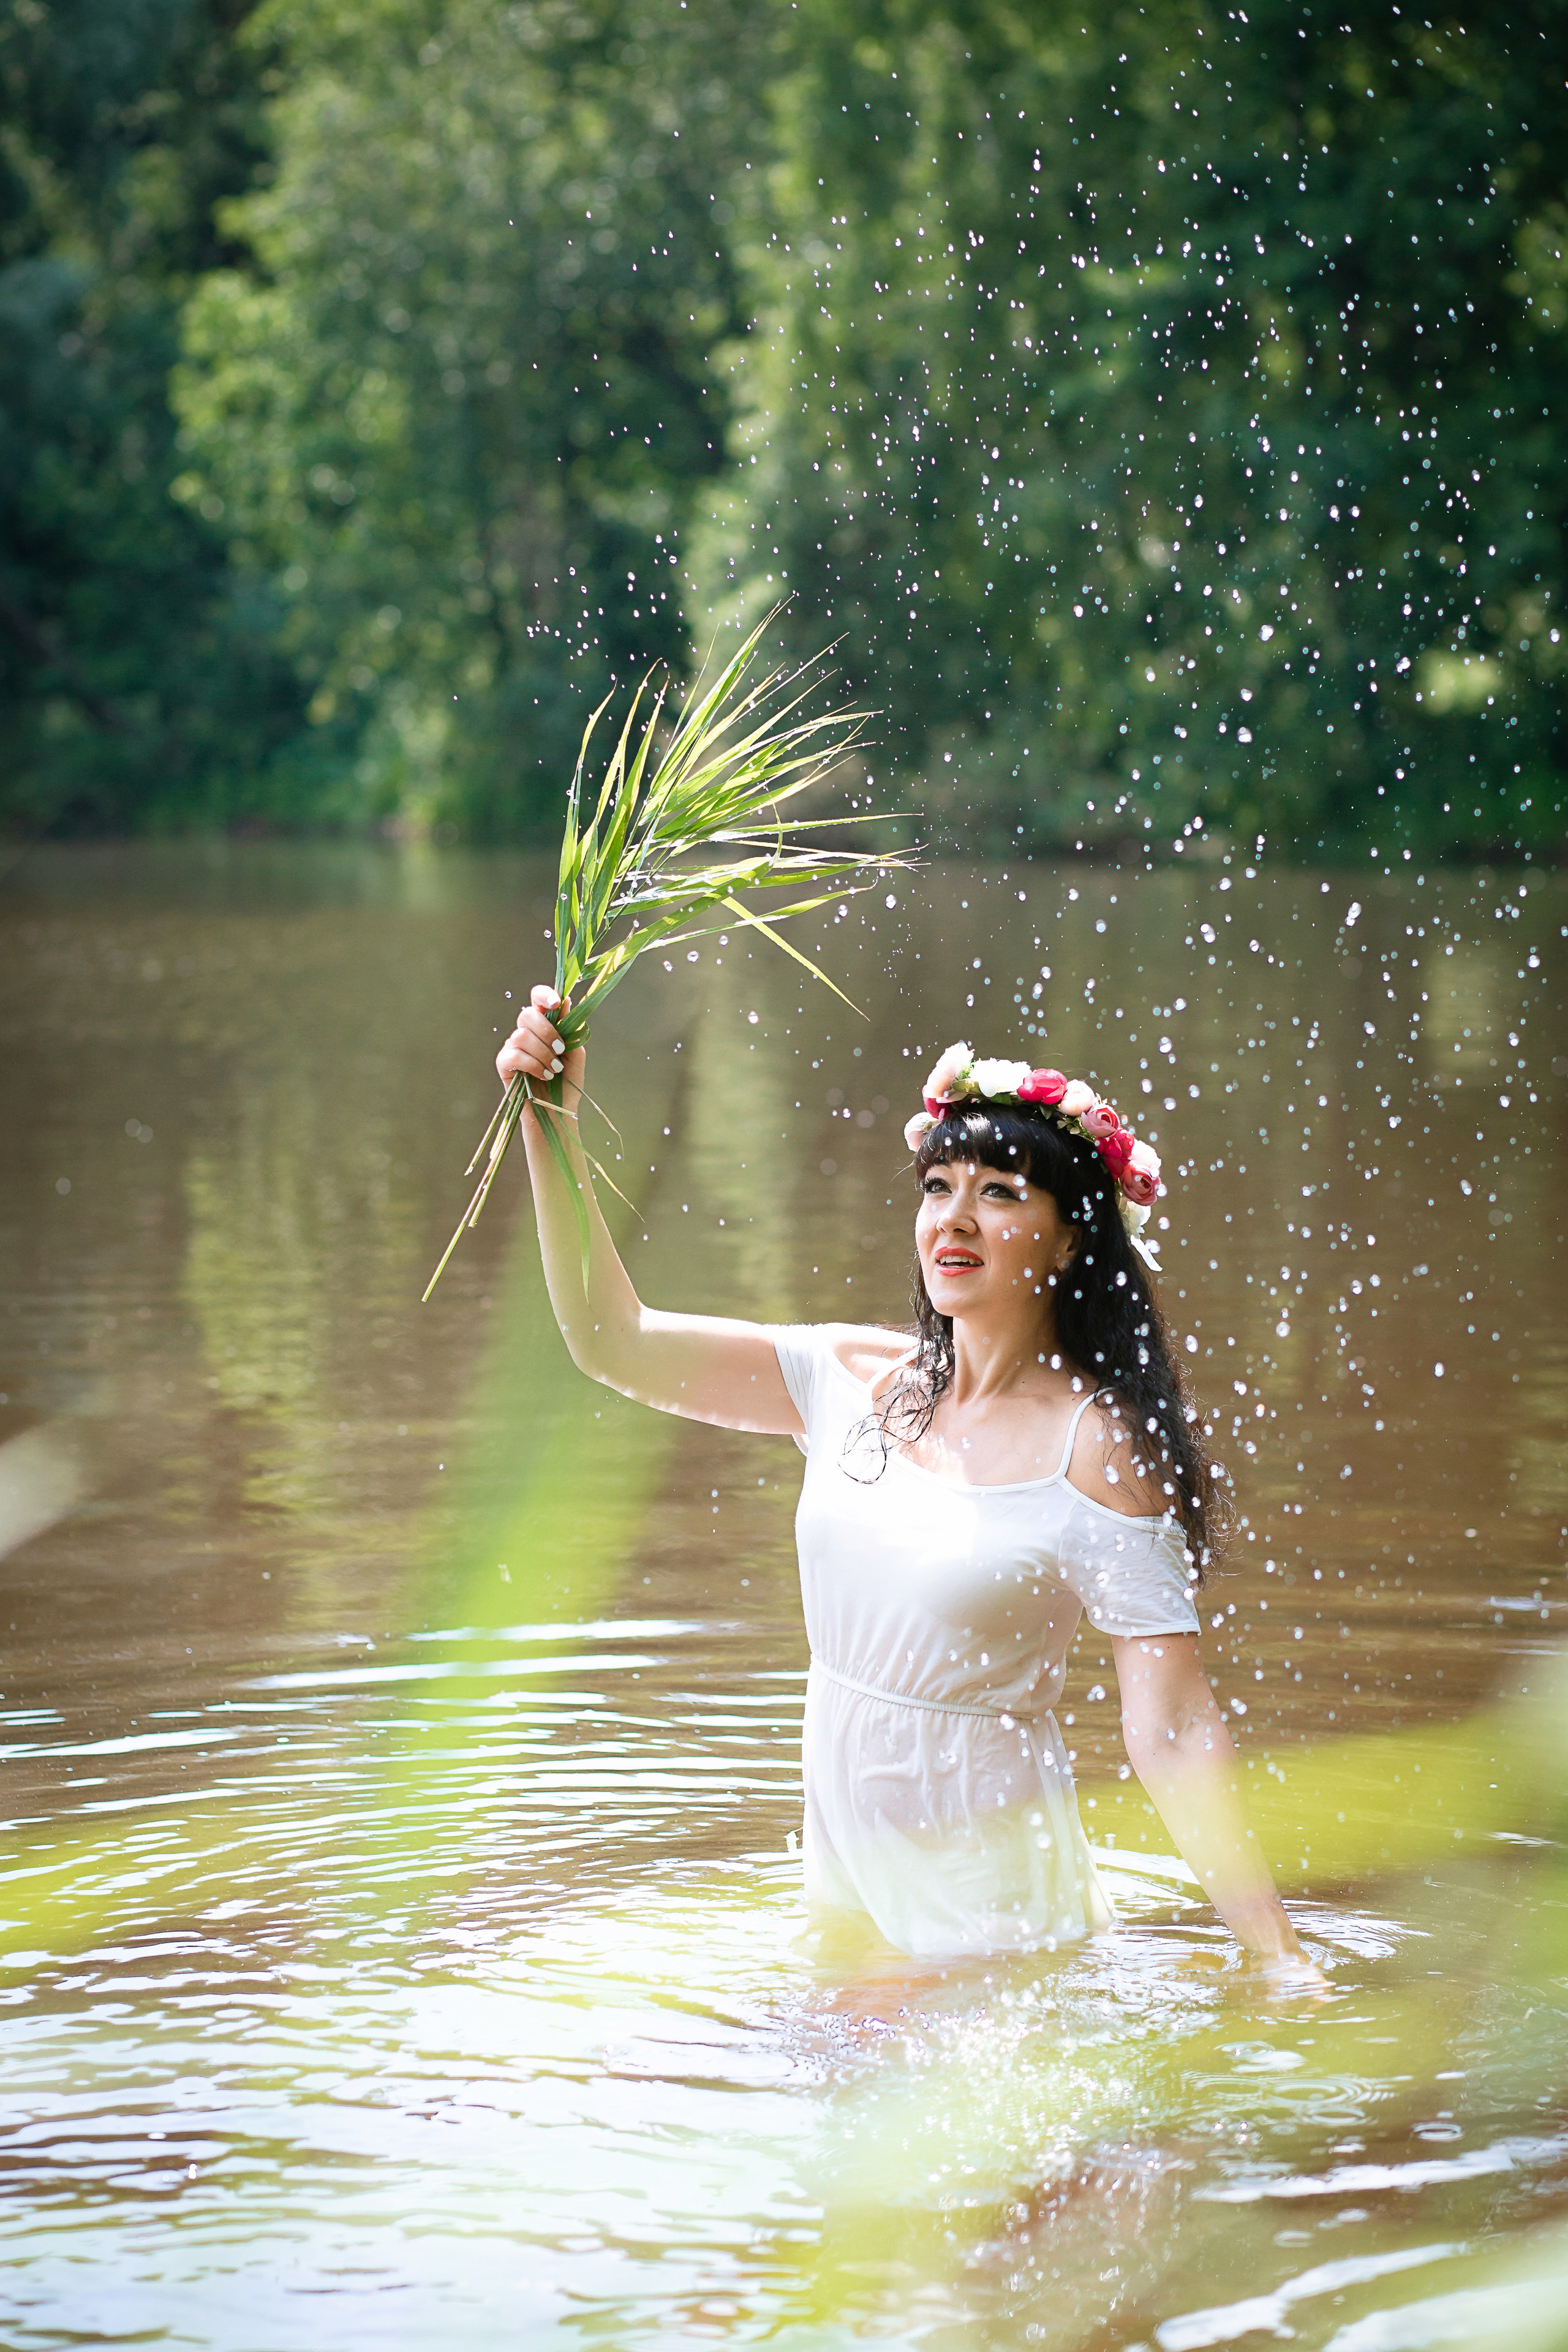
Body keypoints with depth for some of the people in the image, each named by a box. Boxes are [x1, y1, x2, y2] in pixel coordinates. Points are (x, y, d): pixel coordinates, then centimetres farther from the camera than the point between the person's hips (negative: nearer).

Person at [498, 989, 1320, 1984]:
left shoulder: (1098, 1446, -15)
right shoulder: (855, 1380, 1)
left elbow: (1174, 1731, -16)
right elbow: (615, 1340, 0)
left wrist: (1283, 1958, -21)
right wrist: (556, 1125, -9)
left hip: (988, 1902, -6)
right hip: (842, 1874, 6)